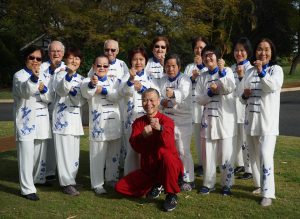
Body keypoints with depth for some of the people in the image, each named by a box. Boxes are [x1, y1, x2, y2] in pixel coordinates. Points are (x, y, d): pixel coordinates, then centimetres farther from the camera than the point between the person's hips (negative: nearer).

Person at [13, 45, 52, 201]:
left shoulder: (42, 76, 13)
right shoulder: (19, 75, -5)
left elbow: (49, 98, 8)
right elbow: (24, 91, -26)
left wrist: (43, 90, -13)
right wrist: (34, 78, -44)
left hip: (41, 120, 6)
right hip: (26, 121, -6)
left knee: (40, 153, 15)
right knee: (27, 155, -8)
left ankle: (39, 178, 34)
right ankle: (27, 188, -6)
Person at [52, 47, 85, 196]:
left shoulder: (81, 79, 13)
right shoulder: (61, 74, -2)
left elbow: (81, 101, 3)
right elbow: (61, 90, -24)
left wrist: (73, 91, -18)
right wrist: (69, 75, -39)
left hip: (76, 118, 6)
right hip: (62, 117, -5)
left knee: (74, 152, 9)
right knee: (64, 151, -6)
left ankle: (70, 180, 21)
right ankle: (67, 183, 0)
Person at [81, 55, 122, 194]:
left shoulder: (114, 81, 11)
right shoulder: (89, 81, 0)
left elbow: (117, 96, -8)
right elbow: (86, 94, -23)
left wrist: (102, 90, -18)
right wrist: (92, 84, -44)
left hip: (114, 122, 4)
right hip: (98, 123, -4)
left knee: (114, 154, 14)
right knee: (98, 155, 0)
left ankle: (111, 178, 30)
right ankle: (97, 184, 9)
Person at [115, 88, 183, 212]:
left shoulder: (166, 121, -13)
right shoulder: (138, 122, 0)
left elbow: (169, 146, -30)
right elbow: (136, 148, -12)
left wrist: (160, 129, -49)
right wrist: (143, 135, -32)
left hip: (169, 167, -4)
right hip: (147, 169, 5)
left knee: (164, 153, -38)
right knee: (120, 187, -6)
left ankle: (171, 195, -18)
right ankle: (155, 186, 14)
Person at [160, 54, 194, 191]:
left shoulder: (185, 79, -11)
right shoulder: (163, 81, 8)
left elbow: (183, 93, -31)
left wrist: (173, 94, -53)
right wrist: (162, 102, -12)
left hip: (182, 120, -6)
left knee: (183, 151, -3)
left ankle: (188, 179, 9)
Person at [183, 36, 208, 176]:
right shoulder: (189, 67, 17)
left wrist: (202, 66, -9)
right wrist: (192, 78, -10)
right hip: (194, 105, 3)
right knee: (198, 136, 4)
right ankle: (201, 164, 13)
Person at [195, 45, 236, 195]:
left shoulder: (227, 71, 2)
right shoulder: (202, 77, 11)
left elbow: (230, 89, -16)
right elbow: (199, 99, 4)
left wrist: (221, 71, -18)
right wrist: (210, 92, -13)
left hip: (225, 118, -3)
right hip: (208, 118, 3)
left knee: (226, 154, 1)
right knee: (208, 153, 7)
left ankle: (227, 184, 14)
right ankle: (208, 183, 19)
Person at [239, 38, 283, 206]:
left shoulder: (276, 69, -2)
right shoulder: (250, 71, 13)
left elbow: (274, 86, -23)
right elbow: (242, 95, 16)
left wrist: (262, 72, -36)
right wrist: (244, 95, -7)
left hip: (268, 119, -5)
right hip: (251, 118, 6)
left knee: (265, 155, -16)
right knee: (254, 156, 12)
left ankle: (268, 193, -13)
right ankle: (260, 185, 27)